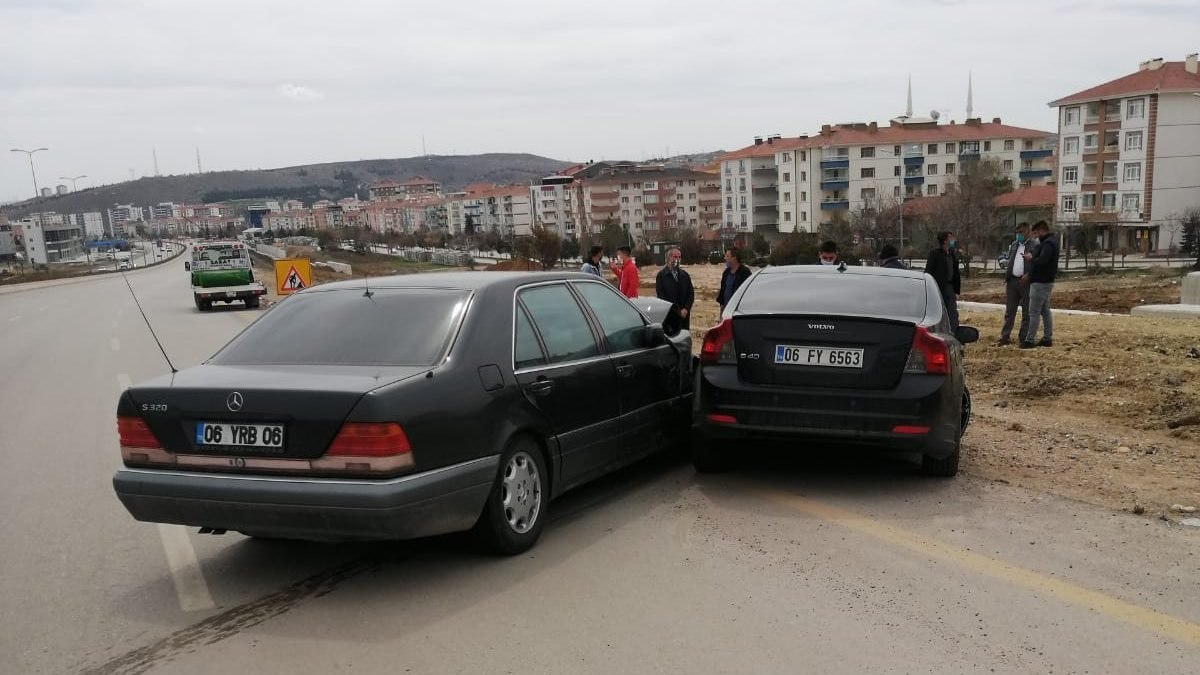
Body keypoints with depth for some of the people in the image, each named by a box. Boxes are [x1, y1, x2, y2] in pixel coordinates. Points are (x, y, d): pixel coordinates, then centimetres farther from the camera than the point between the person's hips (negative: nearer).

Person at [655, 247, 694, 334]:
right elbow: (661, 296, -7)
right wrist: (677, 311, -10)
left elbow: (691, 293, 11)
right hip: (668, 316, -4)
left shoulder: (685, 275, 13)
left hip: (684, 316, 4)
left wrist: (686, 309, -6)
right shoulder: (661, 275, -1)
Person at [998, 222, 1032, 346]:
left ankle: (1023, 338, 9)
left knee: (1026, 312, 4)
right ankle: (1005, 337, 8)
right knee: (1009, 311, 5)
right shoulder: (1013, 245, 15)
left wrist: (1028, 275, -21)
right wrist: (1006, 278, 10)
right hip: (1012, 281, 5)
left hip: (1026, 281, -5)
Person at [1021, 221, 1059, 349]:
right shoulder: (1052, 241, 15)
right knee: (1045, 311, 14)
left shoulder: (1048, 244, -18)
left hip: (1040, 282, -11)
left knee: (1034, 312, -7)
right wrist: (1032, 258, 5)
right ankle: (1048, 338, 18)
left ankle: (1029, 340, -6)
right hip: (1046, 281, 11)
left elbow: (1042, 261, -30)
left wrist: (1031, 258, -15)